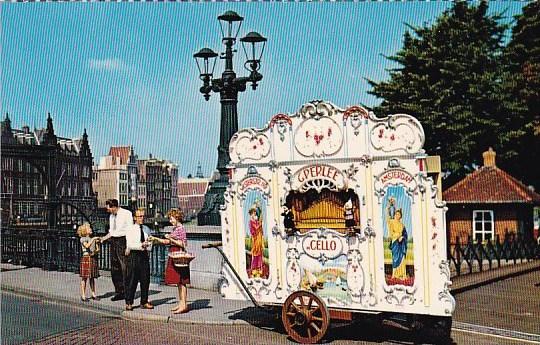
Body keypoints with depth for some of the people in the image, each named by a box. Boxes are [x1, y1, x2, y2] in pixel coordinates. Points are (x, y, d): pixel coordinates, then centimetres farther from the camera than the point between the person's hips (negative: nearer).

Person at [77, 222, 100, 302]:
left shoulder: (93, 239, 14)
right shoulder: (83, 239, -4)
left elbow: (98, 249, 14)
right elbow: (87, 246, -24)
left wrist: (95, 252, -6)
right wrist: (93, 239, -25)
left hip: (93, 258, 6)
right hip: (86, 258, -6)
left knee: (92, 277, 10)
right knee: (84, 277, -3)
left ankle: (93, 294, 16)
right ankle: (83, 296, 1)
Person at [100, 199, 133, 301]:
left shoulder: (126, 214, -7)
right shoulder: (111, 216, 16)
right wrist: (104, 238, 10)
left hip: (123, 241, -8)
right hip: (114, 241, 8)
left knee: (125, 268, -8)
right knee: (115, 269, 7)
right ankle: (119, 292, 14)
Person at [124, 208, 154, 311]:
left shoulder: (147, 229, 12)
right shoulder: (131, 229, -3)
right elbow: (130, 245, -13)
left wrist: (147, 246, -8)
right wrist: (141, 245, -22)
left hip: (145, 255, 5)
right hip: (134, 255, -5)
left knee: (145, 280, 6)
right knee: (132, 280, -2)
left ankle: (144, 302, 15)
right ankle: (129, 303, 6)